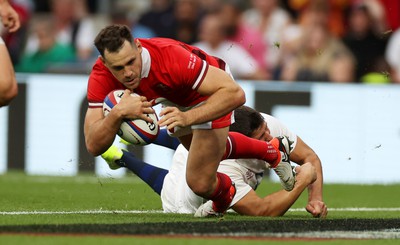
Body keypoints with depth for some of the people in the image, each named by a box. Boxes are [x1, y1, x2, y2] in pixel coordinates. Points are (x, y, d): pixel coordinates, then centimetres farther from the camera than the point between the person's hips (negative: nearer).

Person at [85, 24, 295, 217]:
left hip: (210, 93, -5)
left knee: (200, 183, -11)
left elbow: (235, 93, -44)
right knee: (212, 150, 32)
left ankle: (224, 194, 26)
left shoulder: (171, 57, -44)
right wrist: (118, 112, -53)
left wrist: (188, 117, -55)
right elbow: (93, 146, -35)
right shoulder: (101, 76, -33)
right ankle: (273, 151, 59)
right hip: (175, 100, 6)